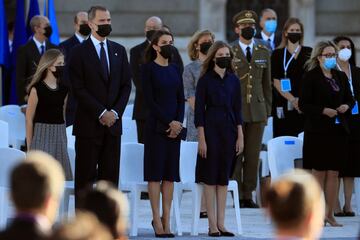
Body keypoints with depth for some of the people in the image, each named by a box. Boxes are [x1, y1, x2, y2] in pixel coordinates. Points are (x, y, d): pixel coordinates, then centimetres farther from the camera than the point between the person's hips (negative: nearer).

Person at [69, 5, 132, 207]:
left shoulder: (119, 51, 12)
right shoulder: (80, 52, -3)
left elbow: (126, 85, 10)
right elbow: (78, 88, -9)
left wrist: (115, 112, -5)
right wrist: (101, 113, -13)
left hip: (113, 122, 4)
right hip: (89, 123, -4)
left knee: (110, 174, 4)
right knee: (86, 176, -1)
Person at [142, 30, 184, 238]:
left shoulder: (175, 69, 12)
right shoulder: (149, 69, -4)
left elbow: (181, 98, 10)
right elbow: (149, 100, -10)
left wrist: (178, 122, -6)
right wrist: (168, 122, -14)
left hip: (175, 125, 5)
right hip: (156, 125, -5)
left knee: (170, 173, 4)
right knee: (155, 171, -3)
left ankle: (167, 220, 7)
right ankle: (157, 221, -2)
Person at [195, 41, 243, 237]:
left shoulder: (233, 80, 8)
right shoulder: (205, 80, -4)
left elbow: (237, 109, 11)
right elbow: (199, 110, -6)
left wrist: (240, 136, 6)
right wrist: (201, 138, -11)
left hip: (229, 130, 4)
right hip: (211, 129, -4)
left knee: (224, 177, 6)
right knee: (210, 177, -1)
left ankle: (221, 223, 10)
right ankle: (212, 225, 2)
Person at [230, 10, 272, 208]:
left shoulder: (264, 52, 11)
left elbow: (267, 83, 13)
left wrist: (267, 110, 8)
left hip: (257, 110, 3)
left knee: (253, 155, 3)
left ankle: (248, 195, 9)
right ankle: (237, 195, 2)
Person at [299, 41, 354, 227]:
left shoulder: (341, 77, 12)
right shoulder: (310, 77, -4)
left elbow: (350, 99, 19)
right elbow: (303, 104, -8)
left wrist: (347, 106, -3)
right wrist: (323, 111, -18)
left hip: (338, 130, 5)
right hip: (318, 131, -5)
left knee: (333, 173, 6)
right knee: (319, 172, -1)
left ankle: (330, 214, 11)